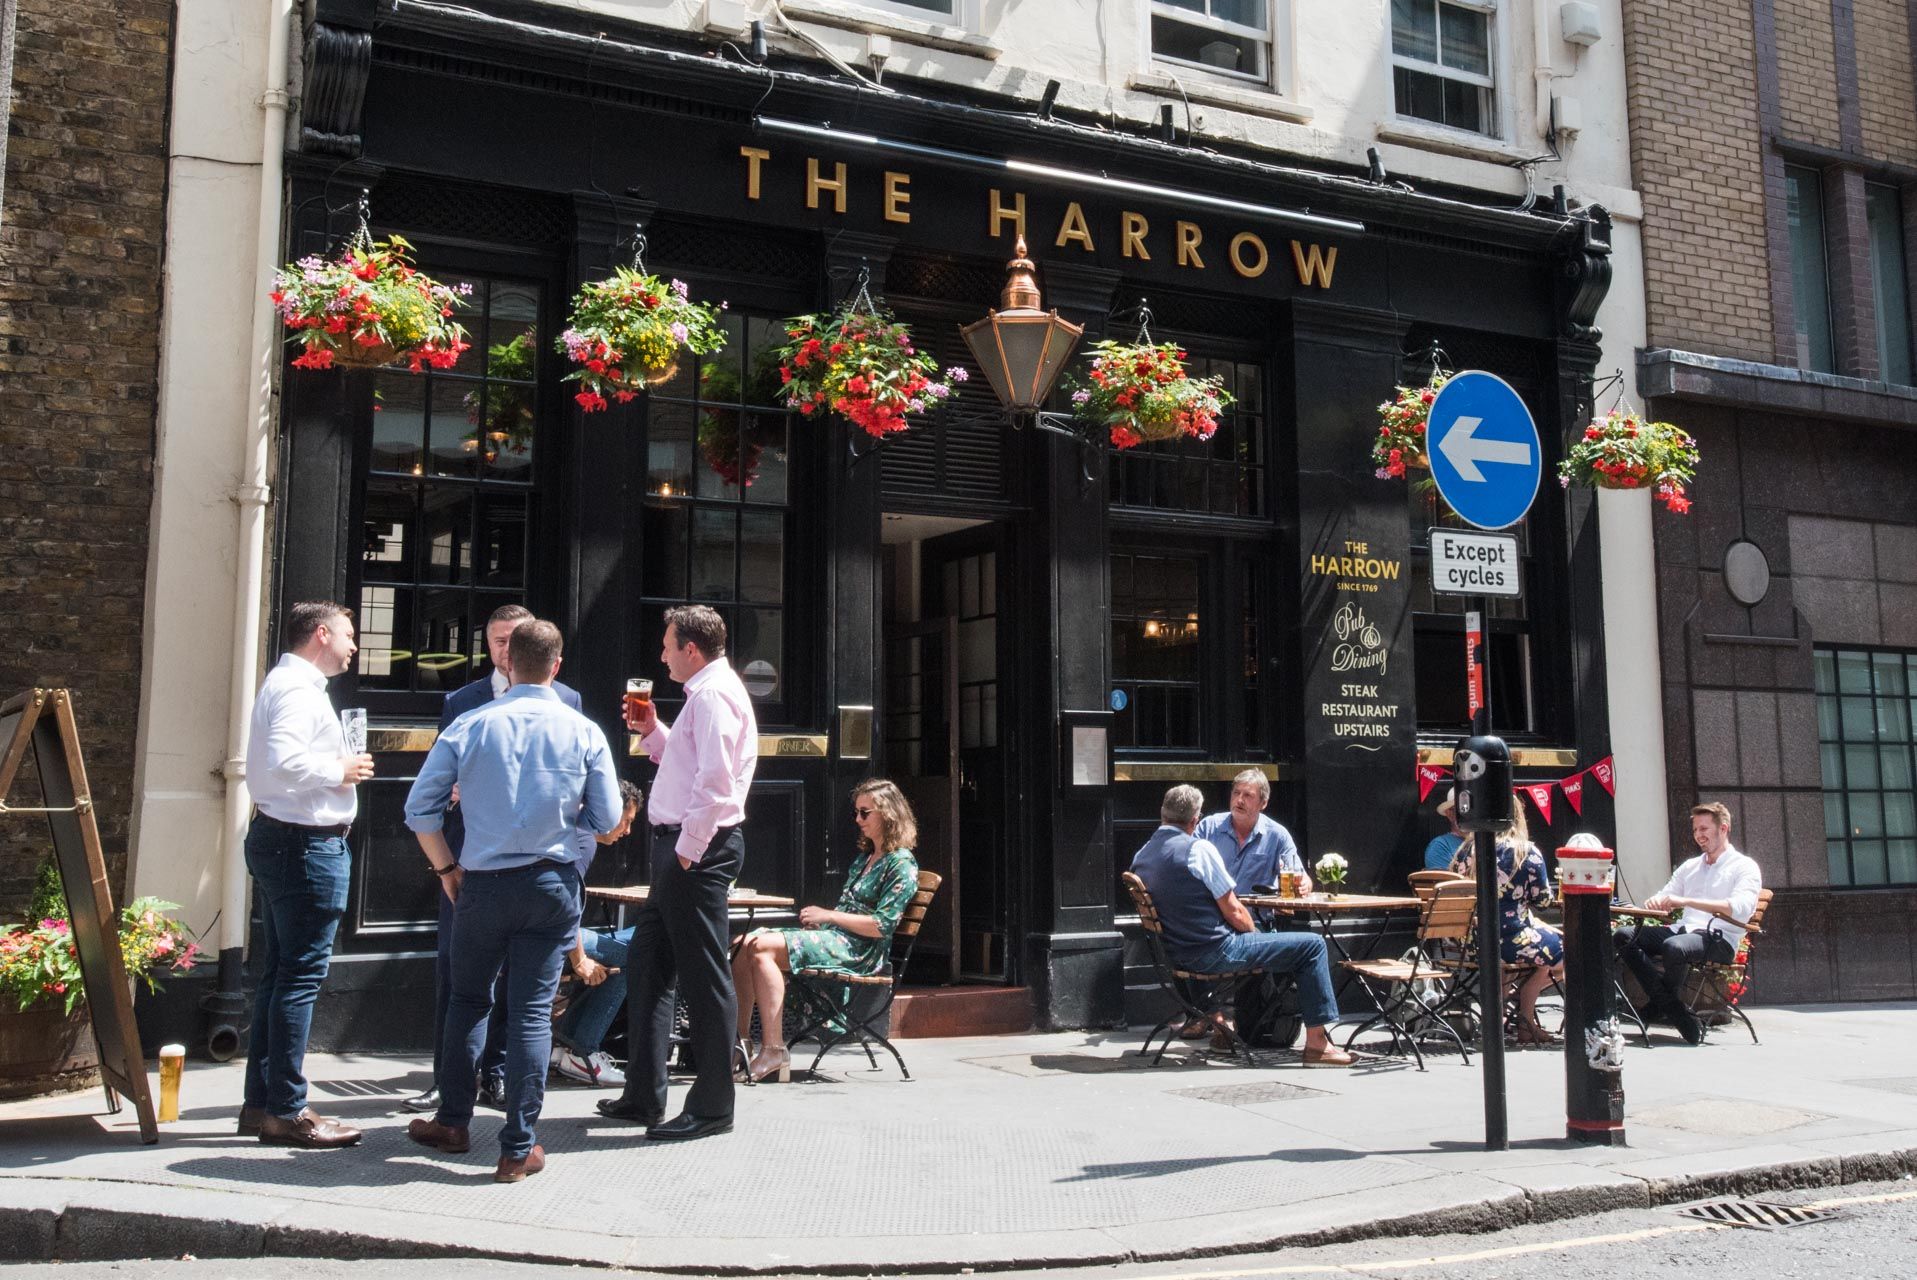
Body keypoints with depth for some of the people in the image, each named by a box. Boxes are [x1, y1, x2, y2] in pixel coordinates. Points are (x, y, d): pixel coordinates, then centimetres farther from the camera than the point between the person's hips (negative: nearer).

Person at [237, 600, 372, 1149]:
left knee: (278, 972, 14)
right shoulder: (299, 688, -14)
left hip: (276, 837, 11)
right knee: (301, 975, -6)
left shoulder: (284, 682, 18)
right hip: (307, 843, -11)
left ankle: (261, 1101, 21)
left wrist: (334, 768, 11)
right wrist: (339, 770, -14)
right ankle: (285, 1110, 0)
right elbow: (284, 761, -29)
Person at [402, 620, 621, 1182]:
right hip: (552, 883, 0)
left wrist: (446, 868, 11)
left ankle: (454, 1121, 28)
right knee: (532, 1012, 3)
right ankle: (519, 1149, 6)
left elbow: (420, 808, -2)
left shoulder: (469, 726, -3)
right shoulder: (583, 732, -4)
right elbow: (606, 818, 0)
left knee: (468, 1000, 19)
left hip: (482, 883, 0)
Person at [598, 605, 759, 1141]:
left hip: (698, 851, -11)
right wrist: (653, 733, 15)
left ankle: (712, 1107, 6)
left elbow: (715, 783, -24)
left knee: (704, 977, -4)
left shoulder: (713, 695, -15)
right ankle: (644, 1095, 24)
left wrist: (687, 851, -21)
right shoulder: (707, 693, 19)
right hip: (684, 846, 11)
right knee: (645, 962, 16)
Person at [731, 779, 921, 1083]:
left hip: (859, 951, -9)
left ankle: (774, 1050, -27)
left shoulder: (901, 864, -6)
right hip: (833, 937, 9)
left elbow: (881, 926, -15)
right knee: (743, 944, -10)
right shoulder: (865, 857, 24)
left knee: (762, 948, -26)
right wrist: (818, 918, 5)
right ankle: (741, 1039, -13)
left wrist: (828, 916, -12)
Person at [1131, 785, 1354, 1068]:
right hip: (1215, 953, -9)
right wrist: (1253, 931, 8)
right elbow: (1234, 913, -14)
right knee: (1312, 945, 0)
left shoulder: (1139, 857, 6)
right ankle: (1316, 1043, 1)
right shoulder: (1199, 848, -16)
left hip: (1178, 956, 9)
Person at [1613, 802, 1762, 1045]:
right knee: (1623, 936, -17)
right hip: (1683, 930, 7)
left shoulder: (1745, 867, 4)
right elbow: (1664, 897, 23)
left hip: (1720, 940, -7)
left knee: (1674, 946, -39)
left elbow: (1740, 908, -15)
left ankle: (1661, 1004, -9)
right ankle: (1672, 1009, -21)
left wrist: (1687, 901, -22)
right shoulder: (1690, 866, 25)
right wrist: (1654, 902, -4)